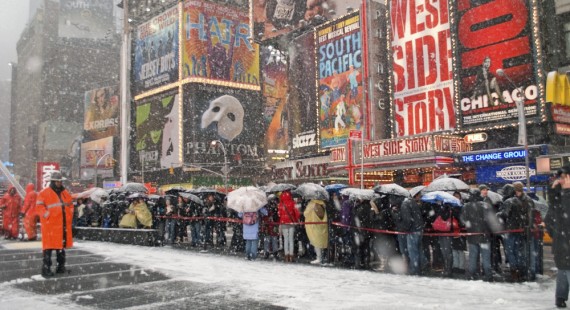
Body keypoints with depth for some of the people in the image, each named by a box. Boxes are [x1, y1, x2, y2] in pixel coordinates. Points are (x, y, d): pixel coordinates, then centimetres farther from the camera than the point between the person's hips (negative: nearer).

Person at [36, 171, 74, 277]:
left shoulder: (65, 193, 15)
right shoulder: (44, 193, -4)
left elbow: (70, 205, 23)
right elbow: (39, 207, -9)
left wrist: (69, 217, 13)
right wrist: (48, 216, -18)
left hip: (64, 225, 6)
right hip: (50, 225, -6)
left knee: (62, 246, 13)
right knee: (49, 247, -6)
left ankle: (61, 266, 23)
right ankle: (46, 269, -1)